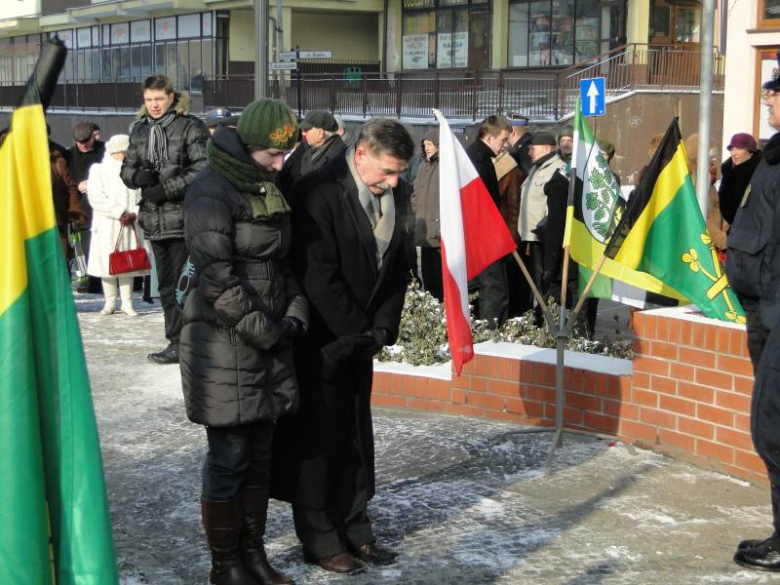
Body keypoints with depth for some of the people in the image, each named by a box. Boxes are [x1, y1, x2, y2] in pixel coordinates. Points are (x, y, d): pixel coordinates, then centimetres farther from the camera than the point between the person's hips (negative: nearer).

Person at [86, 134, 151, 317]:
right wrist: (119, 213, -14)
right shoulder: (99, 170, 1)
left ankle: (127, 303, 8)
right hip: (107, 226, -2)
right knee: (107, 263, 2)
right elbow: (97, 198, -9)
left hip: (130, 226, 2)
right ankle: (110, 302, 12)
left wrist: (134, 213, -12)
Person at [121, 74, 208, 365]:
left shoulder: (190, 127, -5)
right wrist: (140, 176, -7)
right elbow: (127, 168, 16)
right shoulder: (139, 129, 14)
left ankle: (178, 342, 2)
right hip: (155, 221, 7)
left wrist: (166, 189, -17)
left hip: (184, 219, -7)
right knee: (166, 285, 12)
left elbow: (202, 169, -13)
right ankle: (178, 340, 20)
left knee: (180, 285, -6)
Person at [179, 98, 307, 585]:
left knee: (260, 453, 12)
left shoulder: (268, 188, 13)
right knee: (229, 457, 0)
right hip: (225, 341, -8)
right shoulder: (213, 193, -13)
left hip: (270, 339, 8)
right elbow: (217, 277, -18)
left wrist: (295, 311, 1)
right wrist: (263, 330, -15)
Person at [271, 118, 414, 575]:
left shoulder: (394, 195, 1)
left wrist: (382, 328, -3)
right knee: (319, 437, 2)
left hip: (361, 339, 7)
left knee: (357, 435, 12)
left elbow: (397, 267, 6)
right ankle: (320, 539, 12)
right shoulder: (319, 193, -20)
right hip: (322, 340, -6)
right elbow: (318, 277, -22)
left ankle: (355, 530, 23)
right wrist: (359, 331, -16)